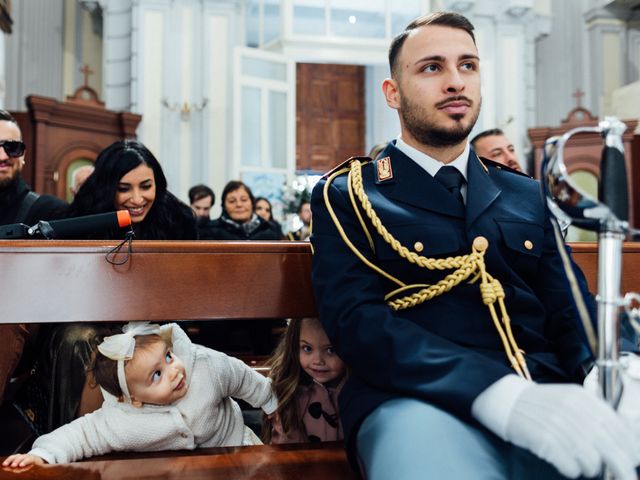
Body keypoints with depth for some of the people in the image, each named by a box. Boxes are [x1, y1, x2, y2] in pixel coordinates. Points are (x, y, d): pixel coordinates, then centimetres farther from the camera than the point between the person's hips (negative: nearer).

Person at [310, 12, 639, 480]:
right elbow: (357, 319, -8)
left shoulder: (527, 196, 20)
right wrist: (502, 395, -23)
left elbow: (569, 317, 14)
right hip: (420, 402, -3)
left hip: (546, 397, 4)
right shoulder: (346, 195, 6)